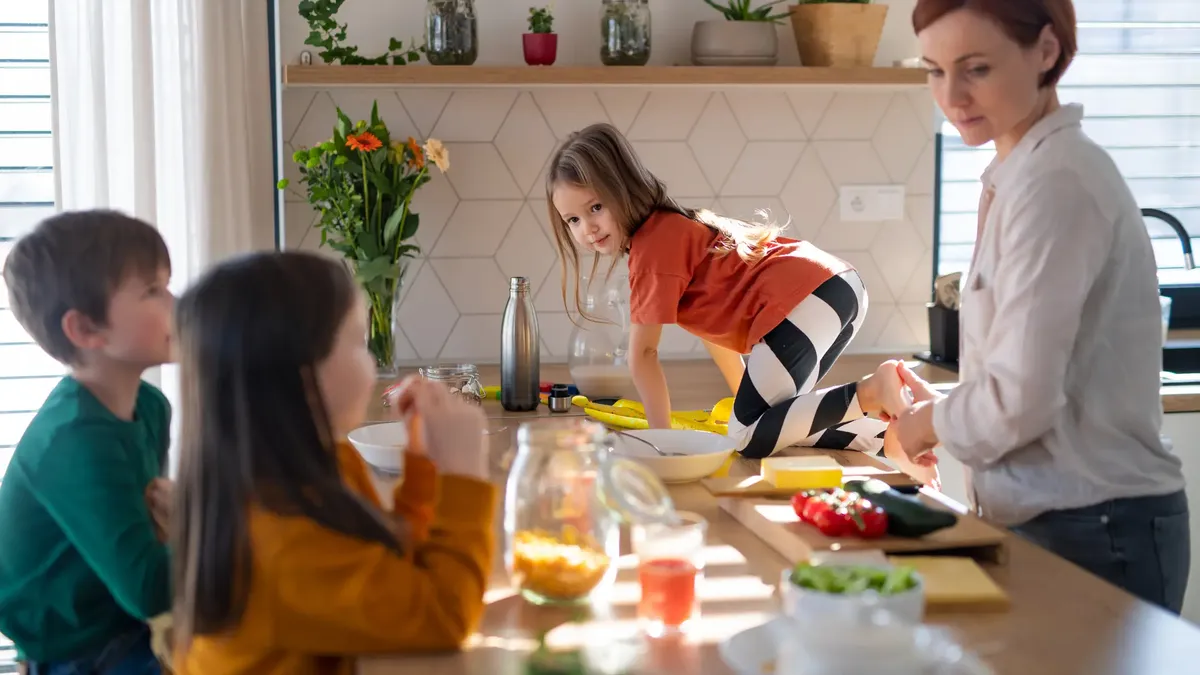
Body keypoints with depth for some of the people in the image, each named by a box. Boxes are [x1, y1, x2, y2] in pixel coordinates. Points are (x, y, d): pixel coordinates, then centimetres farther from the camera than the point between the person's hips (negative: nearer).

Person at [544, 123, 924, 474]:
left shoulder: (653, 246, -4)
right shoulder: (671, 229, 25)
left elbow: (642, 354, -3)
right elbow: (716, 320, 31)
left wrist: (662, 437, 4)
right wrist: (747, 402, 30)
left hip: (805, 299, -10)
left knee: (752, 439, -10)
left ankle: (872, 392, -15)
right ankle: (882, 436, 11)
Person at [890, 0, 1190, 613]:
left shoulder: (1054, 180, -18)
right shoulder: (1018, 174, 10)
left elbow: (1021, 399, -21)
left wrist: (930, 424, -4)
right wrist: (947, 408, 4)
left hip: (1091, 532, -9)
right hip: (1048, 519, 9)